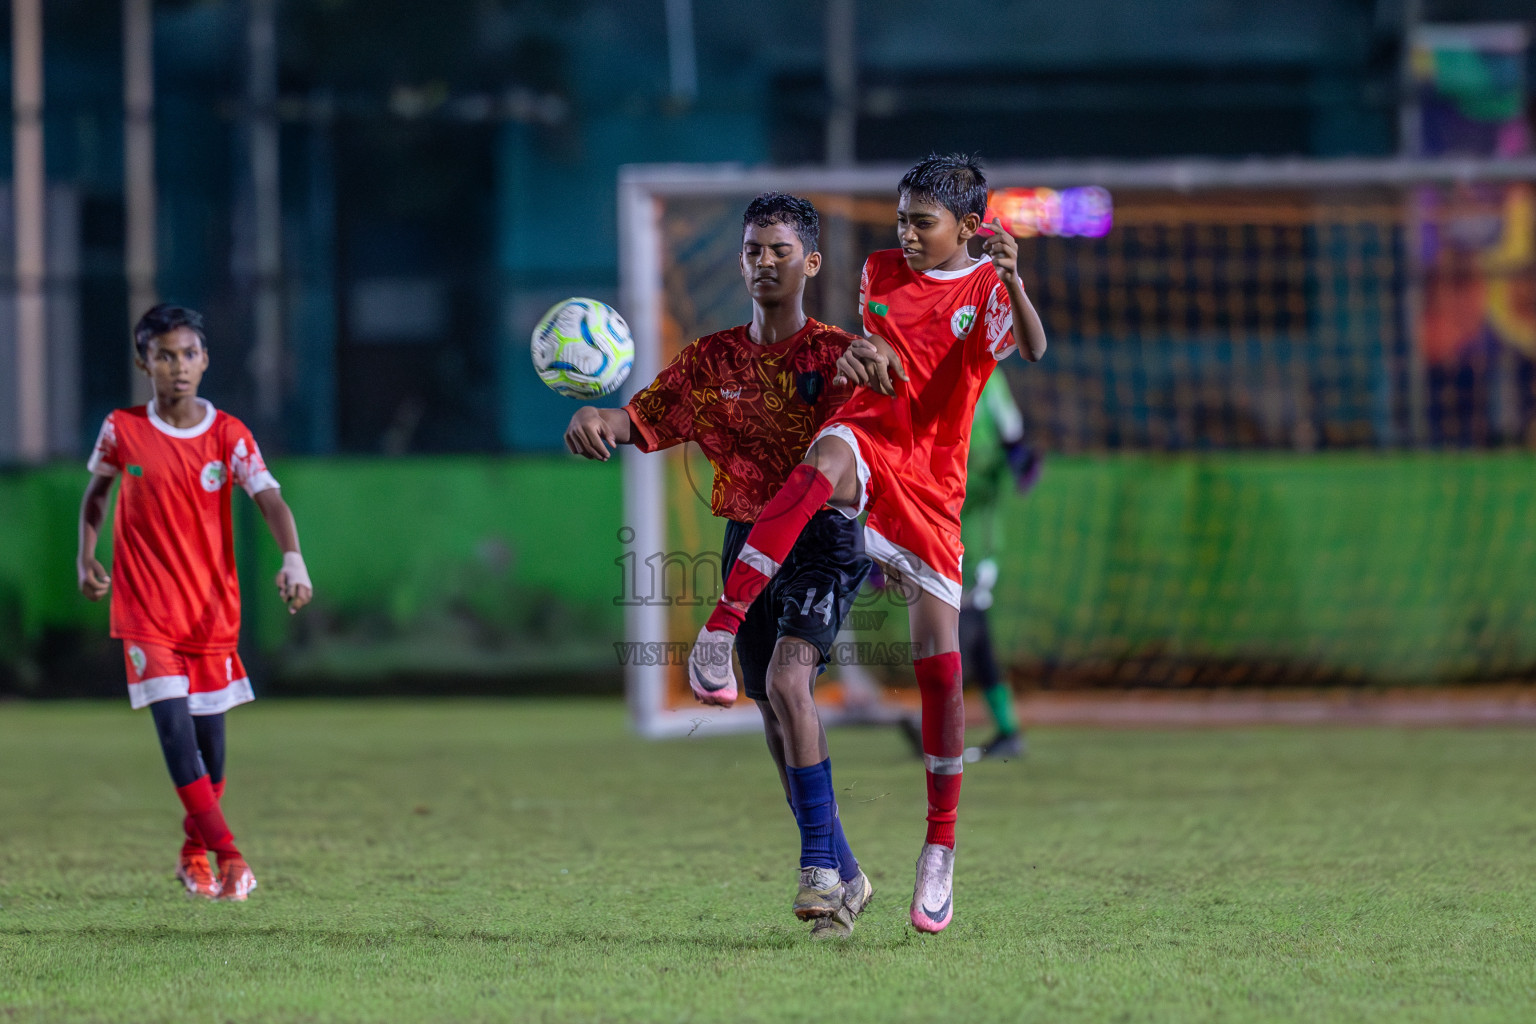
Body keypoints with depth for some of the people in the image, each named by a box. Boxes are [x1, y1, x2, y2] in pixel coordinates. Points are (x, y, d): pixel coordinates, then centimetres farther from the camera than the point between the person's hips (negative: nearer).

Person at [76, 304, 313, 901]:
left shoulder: (228, 435, -4)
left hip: (213, 606, 1)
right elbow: (96, 490, 15)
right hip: (146, 606, -1)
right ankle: (228, 857, -23)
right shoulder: (122, 431, -3)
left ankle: (195, 855, 29)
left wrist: (293, 558, -33)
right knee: (173, 723, -17)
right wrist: (85, 558, 4)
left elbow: (269, 498, -16)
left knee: (210, 736, 7)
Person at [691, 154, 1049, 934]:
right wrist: (857, 353, 5)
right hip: (868, 438, 1)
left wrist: (1012, 282, -41)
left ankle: (941, 847, 8)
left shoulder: (986, 290, 0)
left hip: (931, 485, -1)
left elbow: (1031, 350, -22)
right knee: (828, 458, -39)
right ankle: (722, 625, -47)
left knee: (938, 662, -5)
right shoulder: (880, 271, 11)